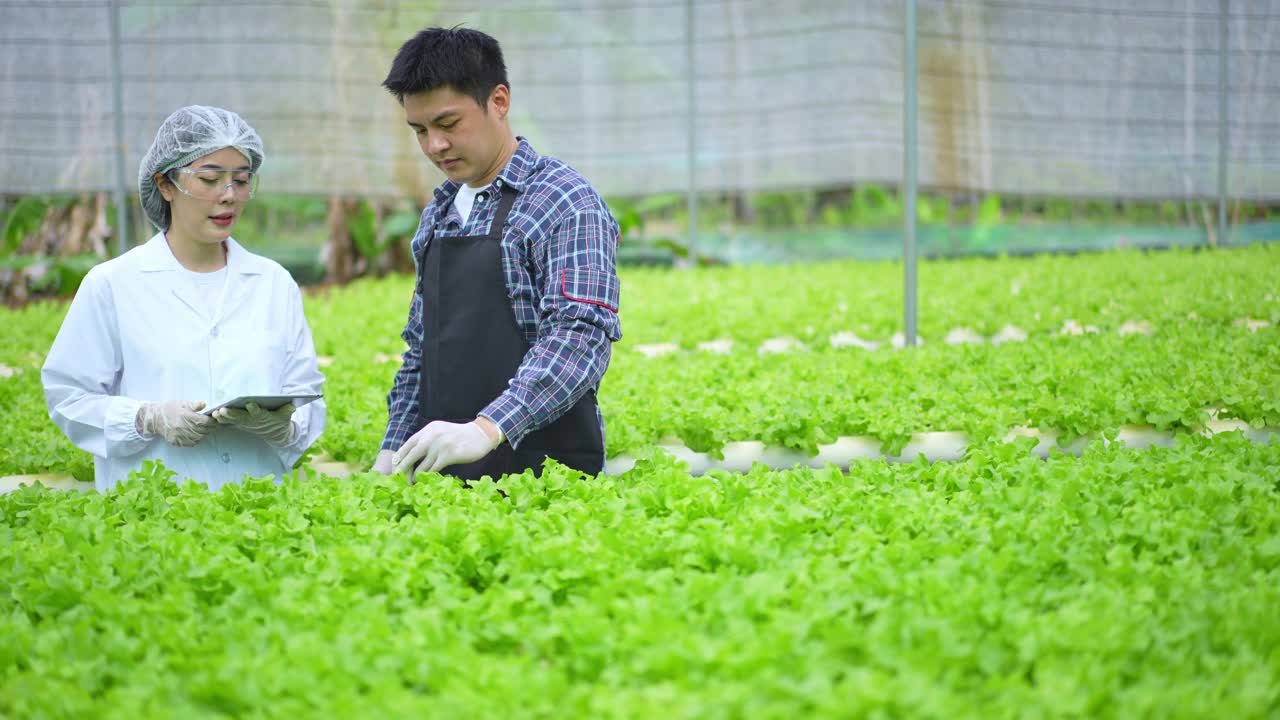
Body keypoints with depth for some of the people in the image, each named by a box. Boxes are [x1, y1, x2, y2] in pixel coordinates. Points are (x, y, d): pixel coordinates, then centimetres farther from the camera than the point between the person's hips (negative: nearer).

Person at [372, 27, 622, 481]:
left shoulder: (567, 204, -9)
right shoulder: (439, 213, 14)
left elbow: (582, 337, -21)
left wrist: (487, 428, -32)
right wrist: (393, 450, 8)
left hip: (542, 475, -6)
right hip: (443, 477, 6)